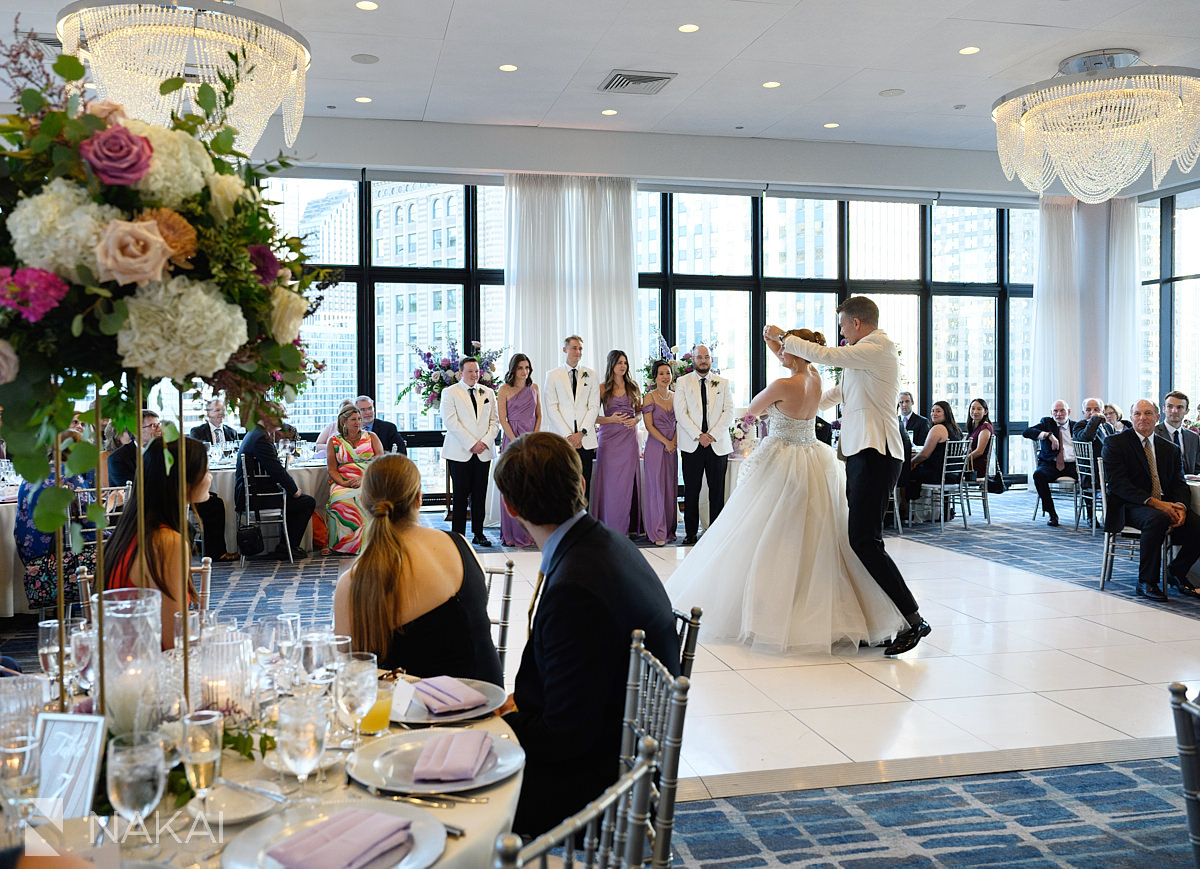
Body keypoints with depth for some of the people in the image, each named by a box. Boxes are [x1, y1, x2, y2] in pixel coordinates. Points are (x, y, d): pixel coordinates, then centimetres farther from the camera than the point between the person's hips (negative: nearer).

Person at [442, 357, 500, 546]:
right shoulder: (450, 392, 1)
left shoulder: (488, 393, 14)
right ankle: (458, 535, 4)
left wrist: (485, 442, -6)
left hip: (484, 452, 4)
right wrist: (471, 444, -13)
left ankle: (478, 534, 13)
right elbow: (451, 422, -8)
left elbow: (495, 421, 11)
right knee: (461, 495, -3)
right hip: (459, 453, -4)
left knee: (480, 495, 5)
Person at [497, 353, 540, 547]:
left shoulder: (534, 387, 11)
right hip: (512, 439, -3)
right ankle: (513, 534, 3)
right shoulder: (504, 390, 0)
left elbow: (539, 415, 13)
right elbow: (502, 420, -4)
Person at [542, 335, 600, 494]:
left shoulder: (590, 375, 12)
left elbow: (594, 407, 6)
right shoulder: (552, 375, 6)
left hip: (585, 440, 2)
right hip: (560, 439, -2)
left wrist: (581, 433, -8)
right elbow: (551, 408, -1)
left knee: (584, 486, 0)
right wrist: (568, 436, -9)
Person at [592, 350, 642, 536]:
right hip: (609, 438, -2)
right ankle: (610, 526, 3)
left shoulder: (633, 386, 9)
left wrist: (635, 420, -5)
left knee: (629, 480, -1)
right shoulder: (603, 388, 2)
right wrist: (611, 419, -14)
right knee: (610, 481, -3)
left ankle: (630, 526, 6)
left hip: (629, 437, 2)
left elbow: (640, 411, 16)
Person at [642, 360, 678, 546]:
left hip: (672, 447, 5)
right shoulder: (649, 397, -4)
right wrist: (666, 442, -13)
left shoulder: (675, 397, 11)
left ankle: (669, 530, 13)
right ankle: (657, 532, -1)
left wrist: (674, 442, -5)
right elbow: (649, 425, -8)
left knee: (671, 488, 6)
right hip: (655, 446, -5)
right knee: (656, 487, -5)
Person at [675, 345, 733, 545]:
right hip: (692, 444, -1)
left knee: (717, 491, 2)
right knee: (691, 491, 0)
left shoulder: (723, 383, 11)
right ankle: (691, 533, 8)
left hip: (718, 444, 1)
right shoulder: (682, 382, 7)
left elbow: (729, 412, 3)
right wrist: (699, 436, -11)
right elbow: (681, 413, -2)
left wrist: (712, 435, -8)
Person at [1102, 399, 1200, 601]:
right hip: (1130, 507, -5)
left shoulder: (1170, 449, 17)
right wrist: (1154, 502, -22)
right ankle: (1146, 582, -21)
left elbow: (1179, 484, 9)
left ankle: (1176, 571, 10)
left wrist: (1180, 506, -15)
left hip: (1166, 505, 5)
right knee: (1157, 519, -37)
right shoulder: (1115, 443, 0)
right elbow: (1118, 483, -11)